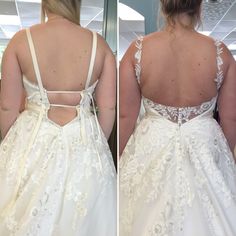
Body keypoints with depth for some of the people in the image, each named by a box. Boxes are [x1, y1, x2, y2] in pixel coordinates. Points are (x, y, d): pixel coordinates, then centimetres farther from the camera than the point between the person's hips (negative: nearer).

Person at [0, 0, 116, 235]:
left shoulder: (21, 40, -9)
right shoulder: (99, 43, -5)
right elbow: (108, 108, -3)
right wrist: (97, 145, 12)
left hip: (33, 142, -1)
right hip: (85, 143, 1)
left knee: (27, 216, 19)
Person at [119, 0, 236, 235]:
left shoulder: (137, 50, -13)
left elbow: (126, 115, -8)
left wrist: (121, 156, 7)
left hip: (151, 146, 0)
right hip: (204, 146, 1)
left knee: (149, 215, 21)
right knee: (203, 216, 23)